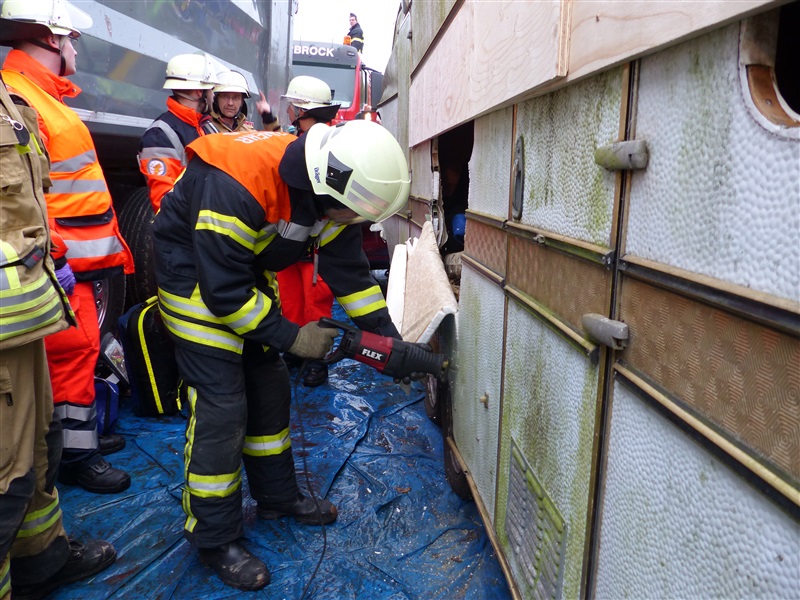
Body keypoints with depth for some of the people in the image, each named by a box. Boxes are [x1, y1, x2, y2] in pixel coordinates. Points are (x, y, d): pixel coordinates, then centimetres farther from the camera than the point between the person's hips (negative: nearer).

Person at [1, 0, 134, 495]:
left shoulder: (43, 95, 18)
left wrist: (107, 244, 22)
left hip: (84, 257, 10)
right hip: (64, 262, -10)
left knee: (82, 348, 17)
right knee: (74, 350, -2)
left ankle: (82, 433, 32)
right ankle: (76, 456, 12)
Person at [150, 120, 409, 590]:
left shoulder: (328, 191, -12)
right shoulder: (237, 185, -36)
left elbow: (350, 270, -5)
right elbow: (224, 290, -31)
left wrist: (389, 339, -9)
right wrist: (291, 336, -24)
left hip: (250, 271, 8)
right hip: (194, 274, -8)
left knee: (270, 388, 11)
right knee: (221, 404, -10)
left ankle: (279, 496, 30)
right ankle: (215, 540, 7)